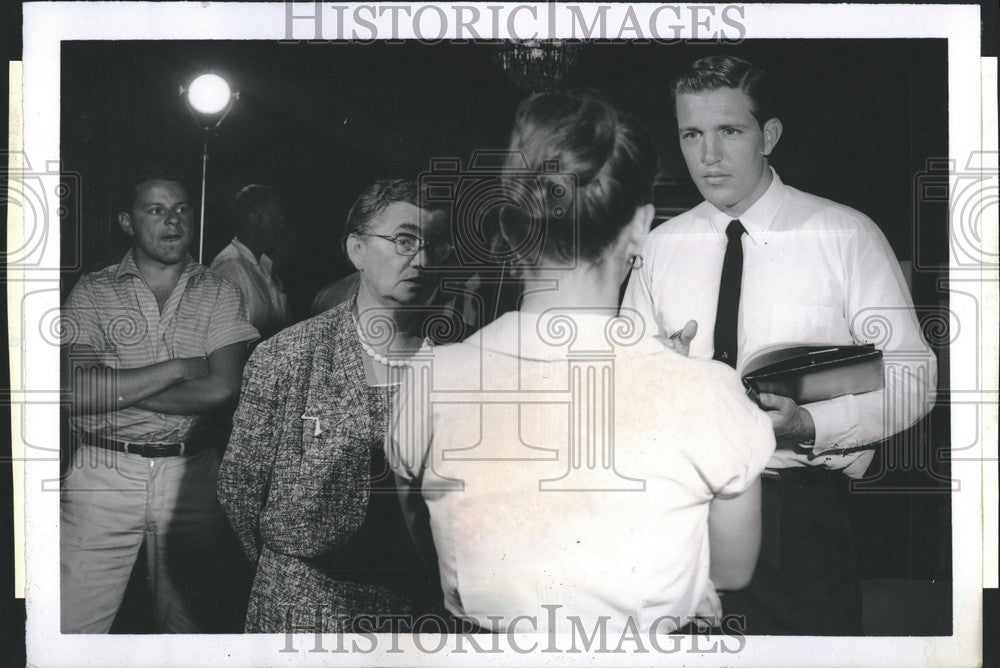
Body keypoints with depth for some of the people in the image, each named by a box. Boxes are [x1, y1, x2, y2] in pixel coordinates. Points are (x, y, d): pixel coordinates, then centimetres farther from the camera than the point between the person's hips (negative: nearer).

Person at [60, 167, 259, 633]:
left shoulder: (219, 294, 5)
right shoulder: (93, 292, 3)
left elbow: (223, 390, -9)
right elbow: (75, 391, -11)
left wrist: (115, 389, -9)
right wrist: (178, 368, -11)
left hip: (189, 474, 1)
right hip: (103, 471, -1)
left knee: (188, 622, 12)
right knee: (74, 625, 2)